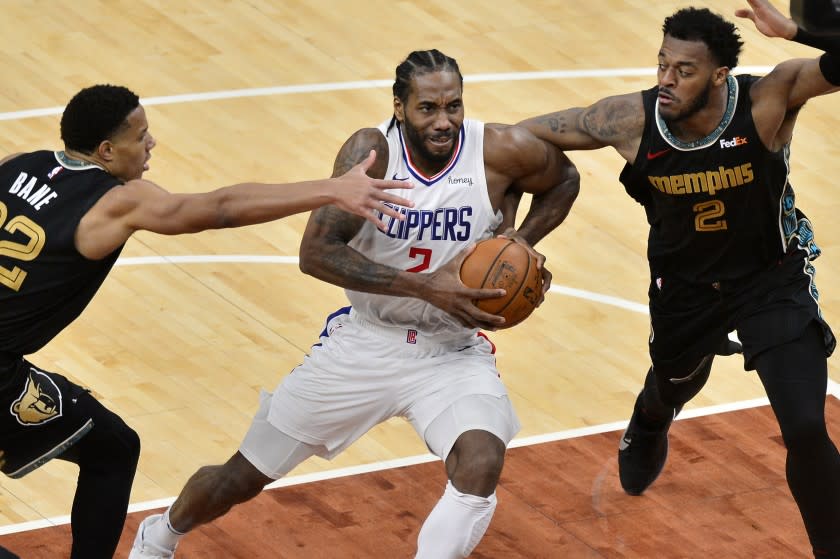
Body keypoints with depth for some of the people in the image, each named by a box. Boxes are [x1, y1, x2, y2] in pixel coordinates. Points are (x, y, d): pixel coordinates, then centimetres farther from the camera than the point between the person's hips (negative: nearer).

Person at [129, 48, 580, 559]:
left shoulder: (503, 151, -17)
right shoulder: (372, 152, -20)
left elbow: (564, 181, 5)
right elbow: (316, 252, -26)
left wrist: (522, 242, -14)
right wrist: (426, 287, -33)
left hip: (453, 354, 0)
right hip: (365, 342, 0)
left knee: (481, 464, -33)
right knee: (242, 479, 13)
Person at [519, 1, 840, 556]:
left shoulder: (769, 99, -31)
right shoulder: (632, 119, -25)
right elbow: (528, 134, -12)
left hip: (772, 280, -3)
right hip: (685, 282, 3)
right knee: (676, 383, 33)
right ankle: (648, 425, 72)